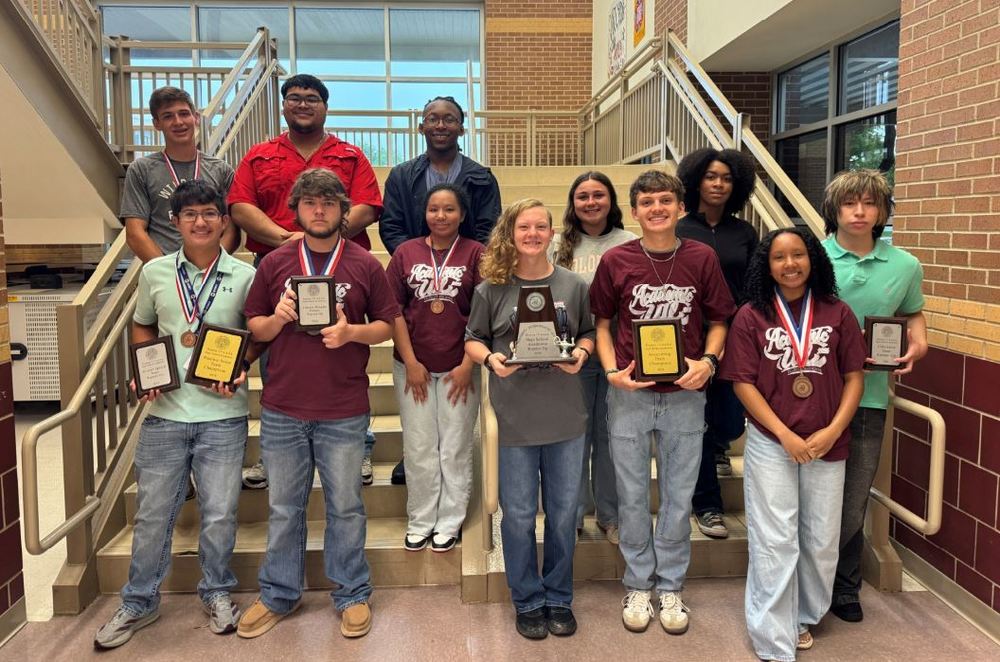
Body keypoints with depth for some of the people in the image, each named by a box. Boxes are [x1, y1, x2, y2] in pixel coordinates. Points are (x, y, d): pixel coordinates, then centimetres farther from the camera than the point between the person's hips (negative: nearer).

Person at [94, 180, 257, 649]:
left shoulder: (244, 276, -2)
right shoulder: (155, 272, 4)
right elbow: (142, 327, 16)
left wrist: (239, 369, -11)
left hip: (222, 414, -1)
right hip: (165, 412, 2)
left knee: (219, 514, 7)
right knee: (153, 512, 11)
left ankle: (217, 593, 31)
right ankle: (139, 602, 30)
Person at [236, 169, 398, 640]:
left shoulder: (365, 265, 2)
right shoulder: (274, 263, 5)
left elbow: (386, 326, 4)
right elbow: (253, 327, 9)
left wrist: (352, 331, -15)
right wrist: (278, 319, -12)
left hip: (344, 412, -1)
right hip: (282, 410, 2)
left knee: (345, 507, 10)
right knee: (283, 508, 14)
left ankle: (352, 595, 26)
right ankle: (278, 596, 30)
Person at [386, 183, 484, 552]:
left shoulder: (475, 254, -3)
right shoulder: (406, 253, 2)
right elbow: (393, 312, 1)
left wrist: (468, 365, -9)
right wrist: (410, 362, -5)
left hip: (459, 369, -1)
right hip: (414, 367, 2)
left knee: (455, 449, 9)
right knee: (419, 449, 11)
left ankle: (450, 522, 24)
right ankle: (420, 521, 26)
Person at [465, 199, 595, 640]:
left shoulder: (573, 285, 2)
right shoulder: (491, 288, -2)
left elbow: (589, 333, 10)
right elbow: (473, 340, 4)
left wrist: (581, 353, -11)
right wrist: (490, 359, -16)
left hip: (566, 417, 2)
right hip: (514, 418, -1)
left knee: (563, 512, 12)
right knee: (519, 514, 8)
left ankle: (559, 599, 31)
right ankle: (528, 601, 27)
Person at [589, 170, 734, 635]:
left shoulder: (702, 258, -2)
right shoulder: (616, 260, -4)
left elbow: (718, 321, 5)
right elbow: (601, 323, 4)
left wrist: (708, 361, -12)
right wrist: (612, 371, -10)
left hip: (684, 394, 1)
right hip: (629, 394, 0)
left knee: (679, 496, 12)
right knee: (632, 495, 11)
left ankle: (670, 587, 29)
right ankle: (638, 585, 29)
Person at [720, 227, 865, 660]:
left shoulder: (837, 314, 2)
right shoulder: (751, 316, -4)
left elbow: (854, 377, 3)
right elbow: (743, 383, -6)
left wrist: (832, 432, -10)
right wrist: (786, 435, -13)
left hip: (827, 445, 3)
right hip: (770, 443, -2)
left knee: (821, 542, 12)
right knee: (776, 543, 1)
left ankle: (802, 617, 35)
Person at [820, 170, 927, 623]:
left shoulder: (905, 266, 4)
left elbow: (913, 314, 19)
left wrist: (918, 346, -1)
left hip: (870, 397, 3)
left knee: (852, 504, 13)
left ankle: (845, 588, 34)